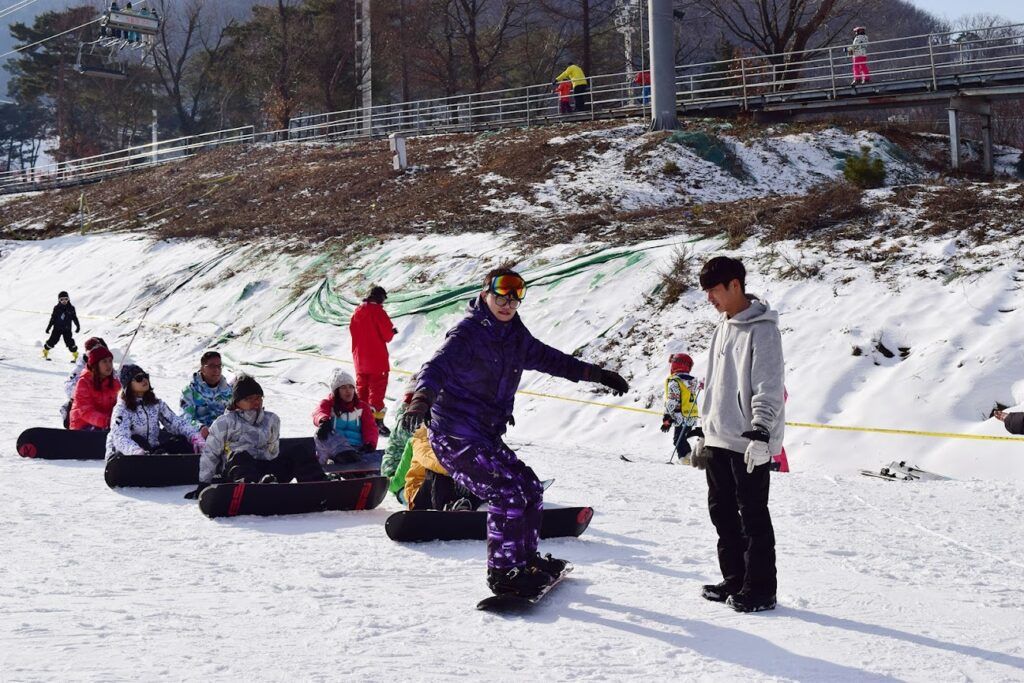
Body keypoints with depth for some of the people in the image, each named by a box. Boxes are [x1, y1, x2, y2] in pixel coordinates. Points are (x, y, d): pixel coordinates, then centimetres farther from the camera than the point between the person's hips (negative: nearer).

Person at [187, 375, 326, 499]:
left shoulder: (272, 420, 23)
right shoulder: (225, 422, 10)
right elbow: (210, 453, 11)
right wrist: (204, 484, 7)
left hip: (268, 468, 4)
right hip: (239, 469, -4)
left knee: (300, 455, -20)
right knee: (240, 457, -38)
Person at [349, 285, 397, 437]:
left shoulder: (357, 312, 6)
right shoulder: (378, 311, -13)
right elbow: (387, 334, -13)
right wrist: (392, 332, 8)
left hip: (360, 358, 6)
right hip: (377, 358, -6)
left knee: (362, 388, 15)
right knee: (377, 389, -3)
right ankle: (376, 420, -8)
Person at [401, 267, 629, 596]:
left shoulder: (516, 337, 11)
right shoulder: (467, 333, -14)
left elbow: (550, 359, 25)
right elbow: (438, 366, -30)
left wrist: (596, 374, 24)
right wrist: (422, 398, -51)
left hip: (486, 437, 9)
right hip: (455, 436, -9)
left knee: (530, 489, 12)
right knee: (508, 493, -17)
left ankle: (525, 558, 29)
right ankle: (503, 572, -5)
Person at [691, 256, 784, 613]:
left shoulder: (762, 329, -12)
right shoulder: (723, 328, 15)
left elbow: (769, 389, -18)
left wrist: (760, 434, -25)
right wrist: (705, 433, 22)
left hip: (749, 443, -9)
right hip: (719, 440, 9)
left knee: (752, 517, -3)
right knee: (723, 513, 13)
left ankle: (760, 590, 5)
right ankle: (735, 581, 23)